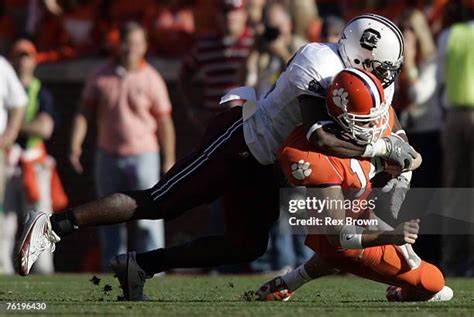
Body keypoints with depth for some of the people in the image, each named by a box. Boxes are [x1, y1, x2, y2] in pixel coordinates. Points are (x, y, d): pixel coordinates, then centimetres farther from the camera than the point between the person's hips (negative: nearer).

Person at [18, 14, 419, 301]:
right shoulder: (321, 66, -29)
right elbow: (320, 139, -39)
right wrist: (383, 148, -33)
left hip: (260, 163, 9)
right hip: (236, 143, -9)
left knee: (247, 247, 10)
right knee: (156, 204, -10)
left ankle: (140, 265, 19)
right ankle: (53, 226, -3)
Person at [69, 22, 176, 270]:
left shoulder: (150, 79, -3)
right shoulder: (102, 76, 4)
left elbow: (164, 122, 0)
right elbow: (85, 111, 7)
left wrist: (169, 160, -2)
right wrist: (75, 145, -5)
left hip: (142, 156, -3)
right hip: (108, 155, 3)